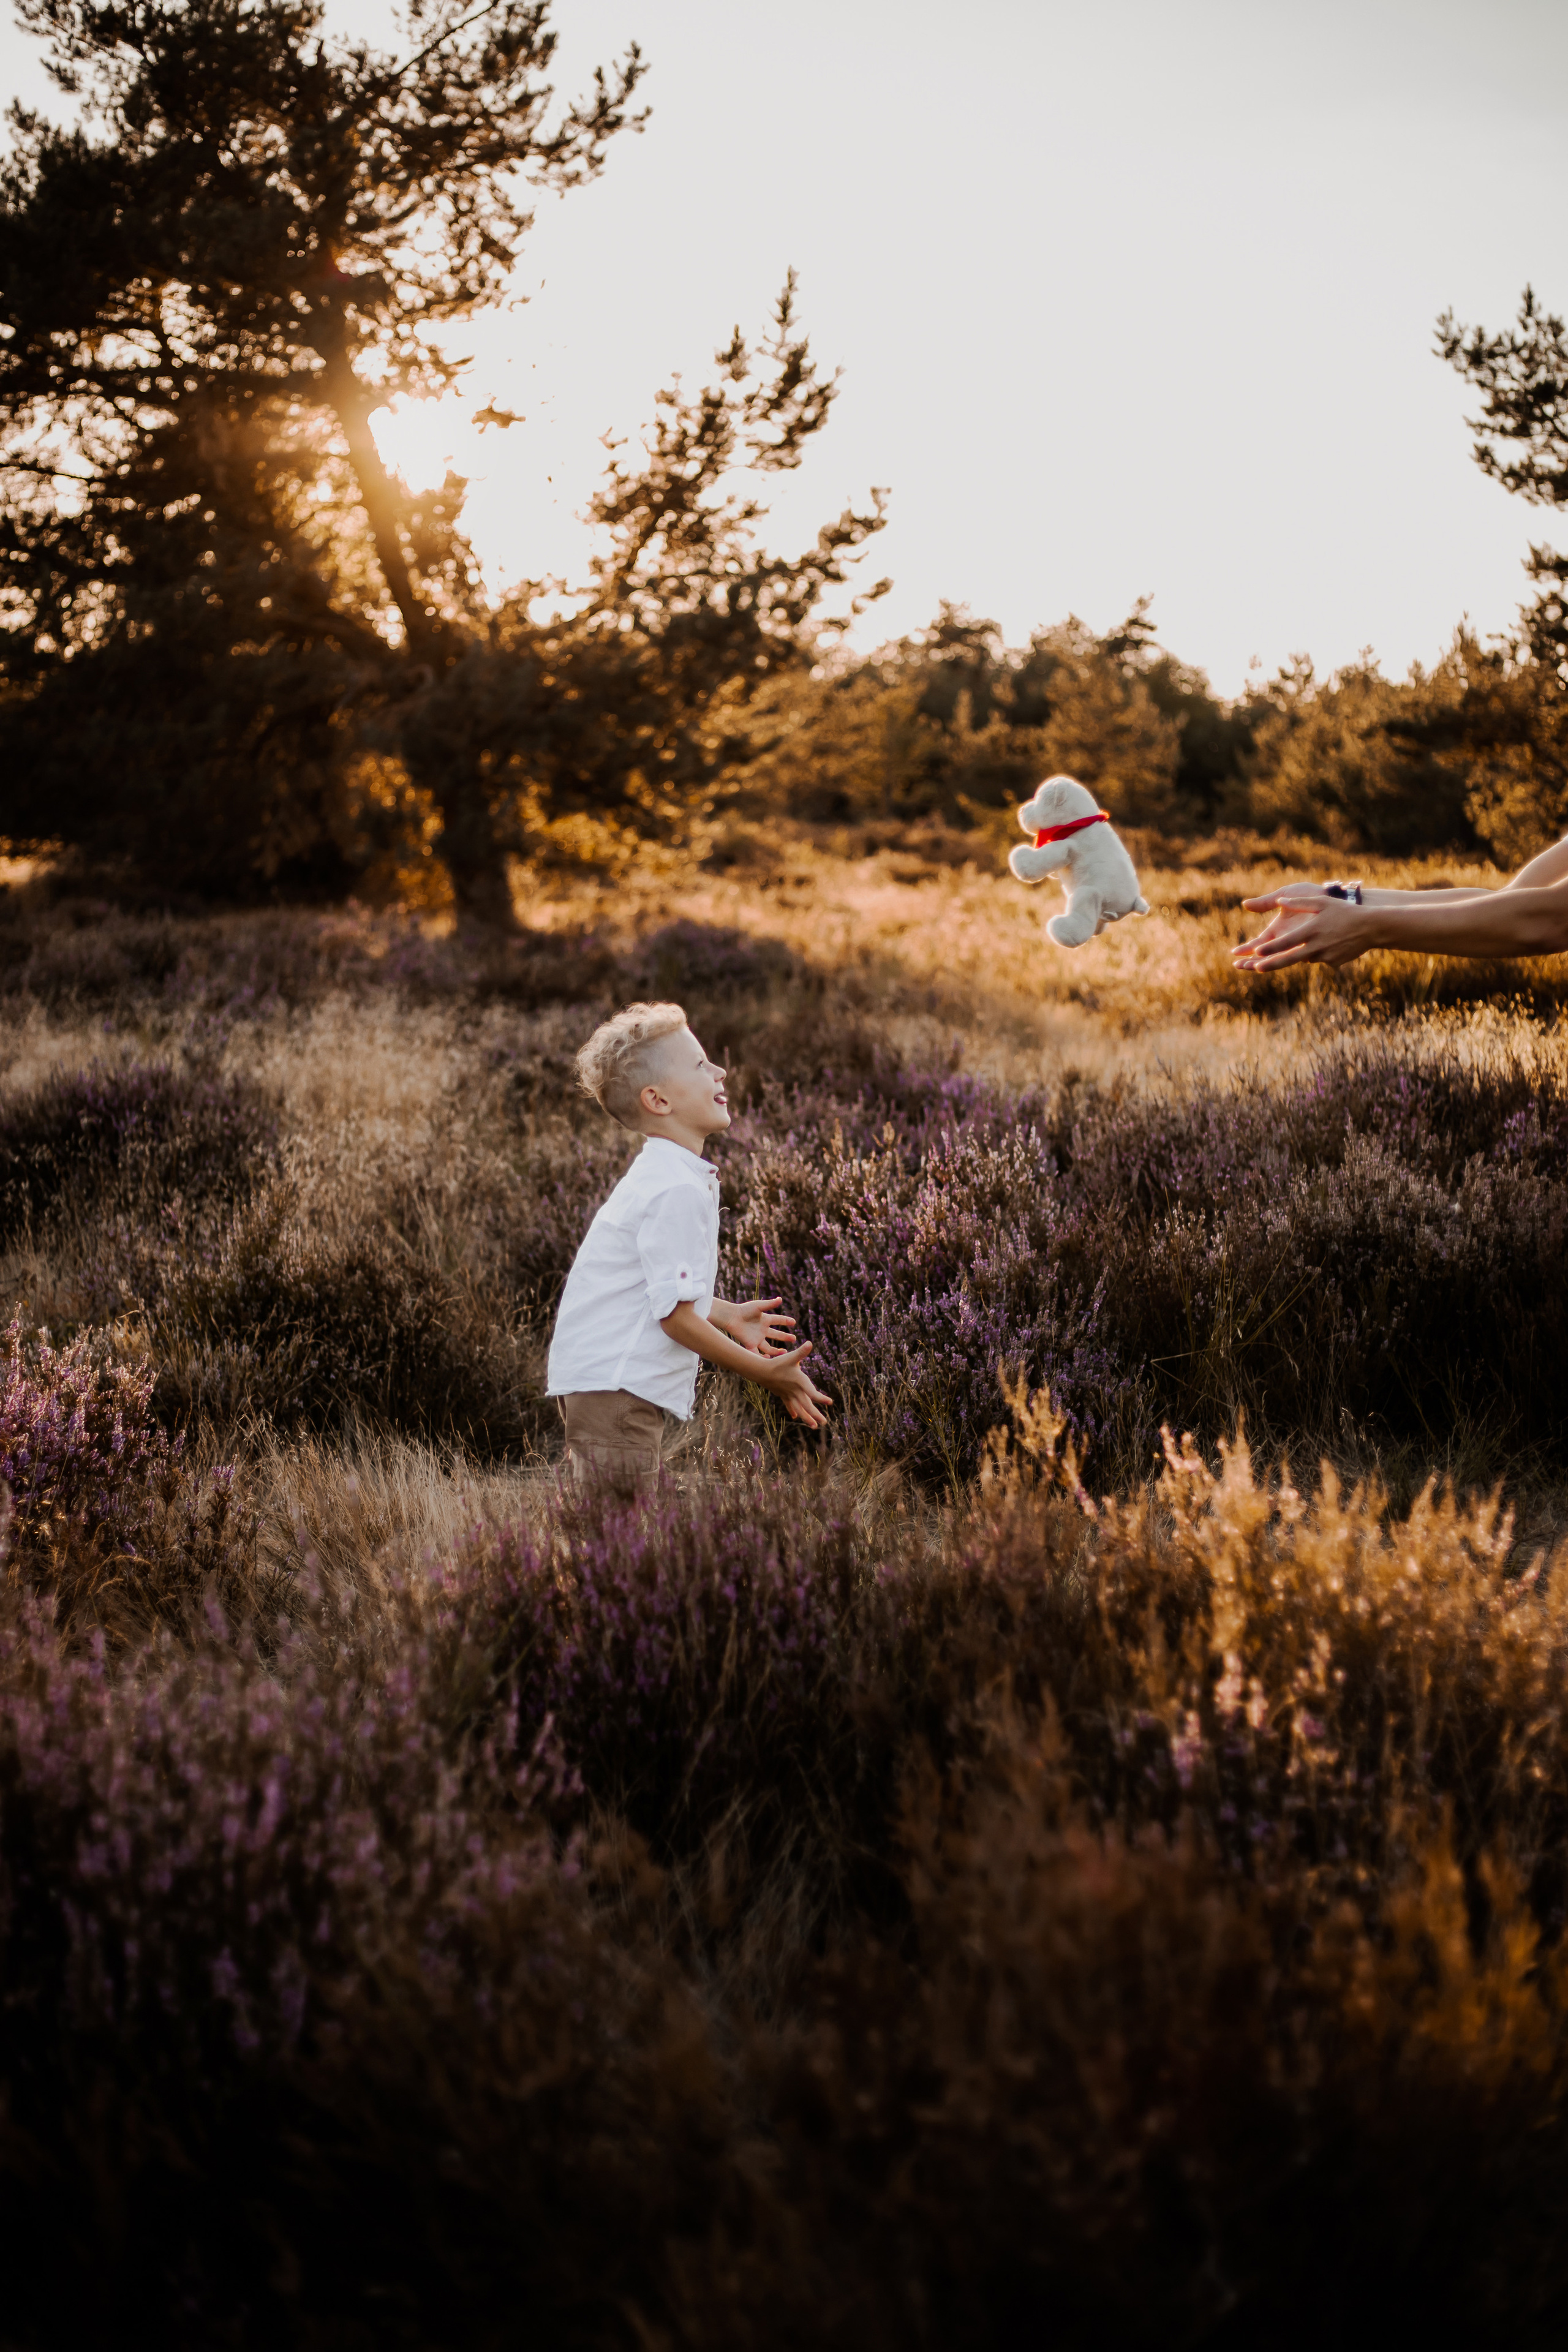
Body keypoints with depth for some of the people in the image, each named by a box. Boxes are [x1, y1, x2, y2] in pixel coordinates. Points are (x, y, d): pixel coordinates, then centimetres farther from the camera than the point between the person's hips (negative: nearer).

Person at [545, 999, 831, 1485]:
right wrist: (764, 1372, -11)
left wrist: (728, 1317, 27)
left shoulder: (657, 1177, 13)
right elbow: (676, 1314, -19)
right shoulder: (676, 1190, -19)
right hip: (615, 1390, -10)